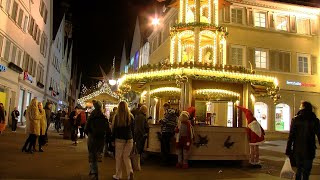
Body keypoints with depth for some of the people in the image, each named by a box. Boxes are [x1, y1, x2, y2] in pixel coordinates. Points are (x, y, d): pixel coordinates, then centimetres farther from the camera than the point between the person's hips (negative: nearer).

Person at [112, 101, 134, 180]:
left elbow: (114, 128, -2)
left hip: (119, 139, -2)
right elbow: (133, 128, 6)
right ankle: (130, 172, -6)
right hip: (129, 139, 3)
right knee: (126, 156, 13)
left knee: (119, 157, 9)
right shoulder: (131, 116, -1)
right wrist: (134, 139, 13)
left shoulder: (117, 116, -8)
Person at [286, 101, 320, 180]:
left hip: (297, 150, 1)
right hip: (309, 150, -1)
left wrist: (288, 149, -1)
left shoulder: (295, 119, -3)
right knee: (306, 171, 9)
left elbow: (291, 136, -5)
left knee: (299, 169, 19)